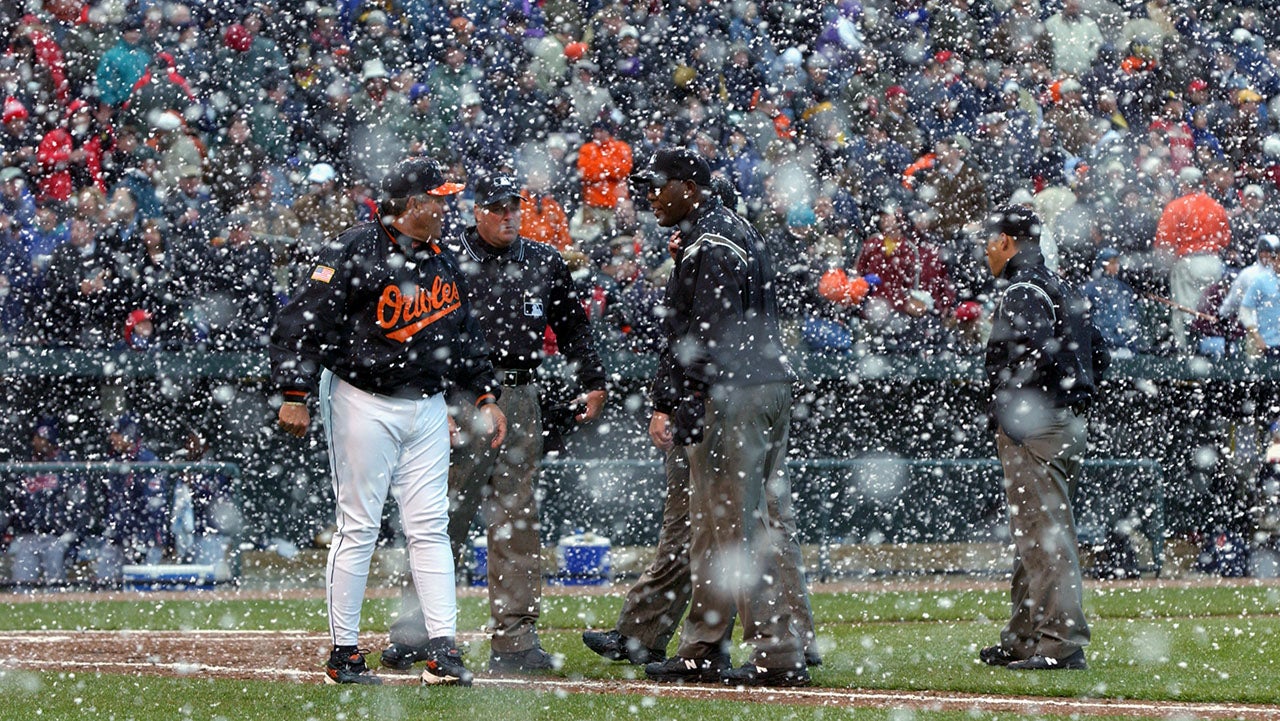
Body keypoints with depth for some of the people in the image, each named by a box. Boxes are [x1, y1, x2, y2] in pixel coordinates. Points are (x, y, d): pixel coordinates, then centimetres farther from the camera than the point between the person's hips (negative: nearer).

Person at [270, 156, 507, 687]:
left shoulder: (443, 263, 14)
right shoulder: (356, 252, -11)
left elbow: (465, 336, 24)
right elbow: (304, 321, -14)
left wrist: (485, 395, 16)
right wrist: (295, 395, -19)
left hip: (427, 407, 7)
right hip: (363, 403, -7)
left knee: (430, 526, 2)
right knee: (359, 528, -3)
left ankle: (442, 650, 0)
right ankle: (344, 655, 3)